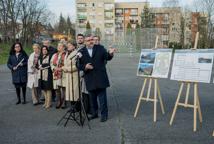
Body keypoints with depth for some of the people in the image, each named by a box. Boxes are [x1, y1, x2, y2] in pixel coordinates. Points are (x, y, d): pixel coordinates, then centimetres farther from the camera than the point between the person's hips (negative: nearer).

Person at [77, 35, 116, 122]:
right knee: (92, 98, 13)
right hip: (90, 80, 2)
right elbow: (78, 65, 4)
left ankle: (104, 114, 13)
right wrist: (85, 67, -16)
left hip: (100, 78, -2)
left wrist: (110, 53, -24)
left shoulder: (100, 48, 4)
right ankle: (94, 113, 28)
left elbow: (107, 57, -3)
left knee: (102, 97, 2)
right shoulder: (81, 52, 5)